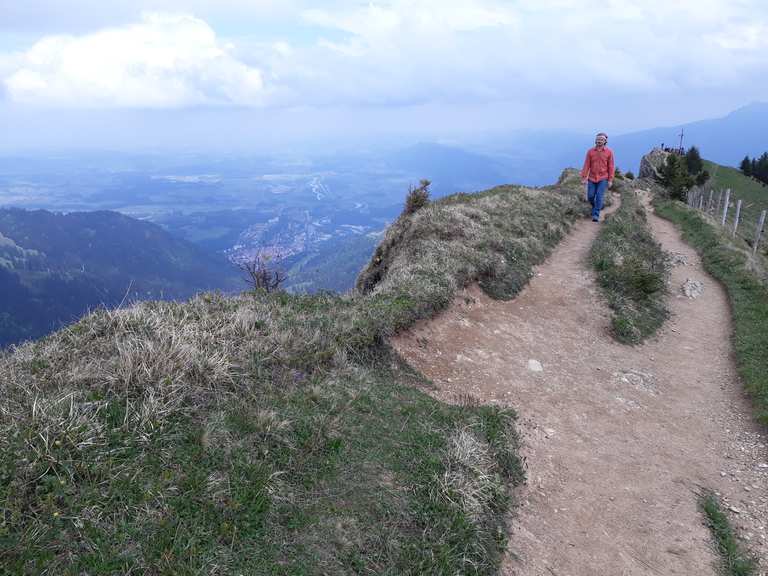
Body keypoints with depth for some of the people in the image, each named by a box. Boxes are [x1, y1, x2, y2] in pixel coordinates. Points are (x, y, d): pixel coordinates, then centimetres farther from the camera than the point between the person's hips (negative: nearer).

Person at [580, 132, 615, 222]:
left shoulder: (609, 152, -5)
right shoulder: (590, 151, -2)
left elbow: (611, 167, -3)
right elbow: (586, 165, -1)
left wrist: (610, 180, -7)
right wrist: (583, 178, -5)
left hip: (603, 179, -2)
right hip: (592, 178, 2)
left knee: (599, 197, -10)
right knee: (590, 197, 4)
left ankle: (596, 215, -6)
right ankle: (596, 207, 35)